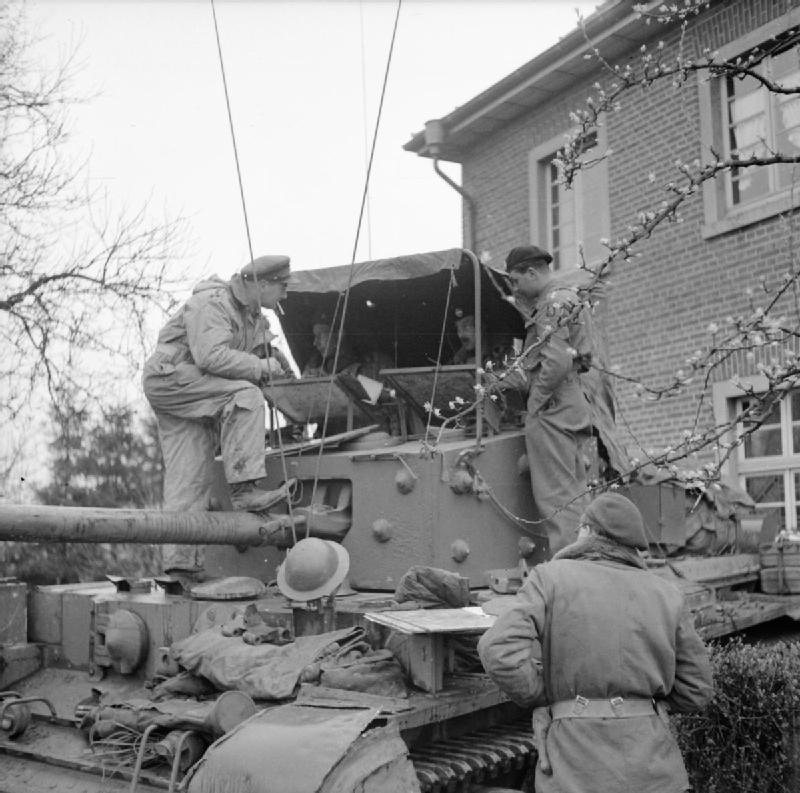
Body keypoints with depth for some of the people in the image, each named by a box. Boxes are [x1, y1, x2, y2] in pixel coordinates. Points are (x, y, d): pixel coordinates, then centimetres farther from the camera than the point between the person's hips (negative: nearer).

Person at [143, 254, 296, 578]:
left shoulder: (254, 315, 14)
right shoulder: (211, 303, -16)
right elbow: (211, 356, -28)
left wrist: (270, 357, 0)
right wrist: (261, 367, -23)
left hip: (195, 391, 9)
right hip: (170, 378, -9)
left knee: (190, 477, 1)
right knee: (245, 396, -27)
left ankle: (179, 563, 0)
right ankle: (243, 489, -30)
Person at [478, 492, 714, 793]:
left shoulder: (552, 578, -1)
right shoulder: (666, 595, 7)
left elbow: (500, 650, -14)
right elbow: (695, 689, 10)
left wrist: (543, 700, 1)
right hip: (650, 767, 3)